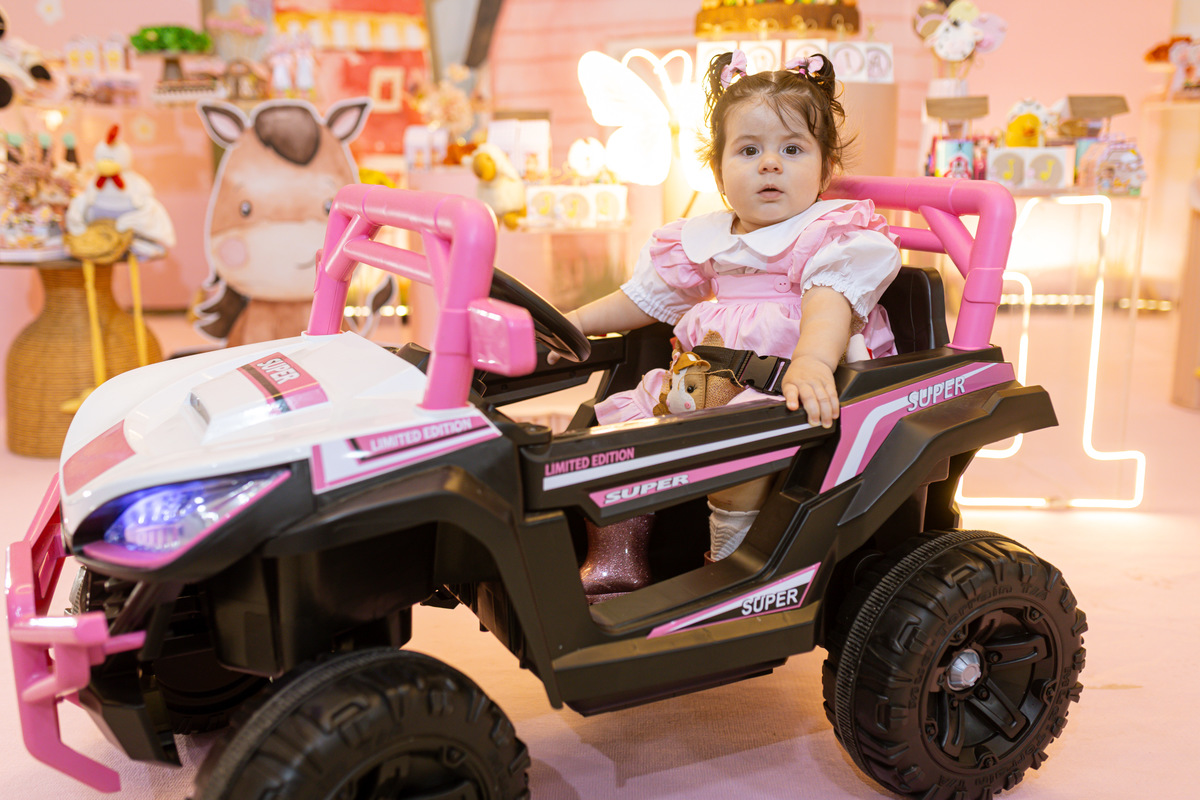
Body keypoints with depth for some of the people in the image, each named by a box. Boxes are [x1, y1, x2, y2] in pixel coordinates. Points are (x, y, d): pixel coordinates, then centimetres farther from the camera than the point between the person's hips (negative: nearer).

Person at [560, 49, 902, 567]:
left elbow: (829, 301, -24)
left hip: (786, 393, -7)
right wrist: (573, 323, 19)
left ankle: (732, 557, -16)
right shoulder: (704, 241, 15)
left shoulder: (835, 235, -4)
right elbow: (645, 296, 27)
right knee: (614, 418, -6)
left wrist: (811, 364, -45)